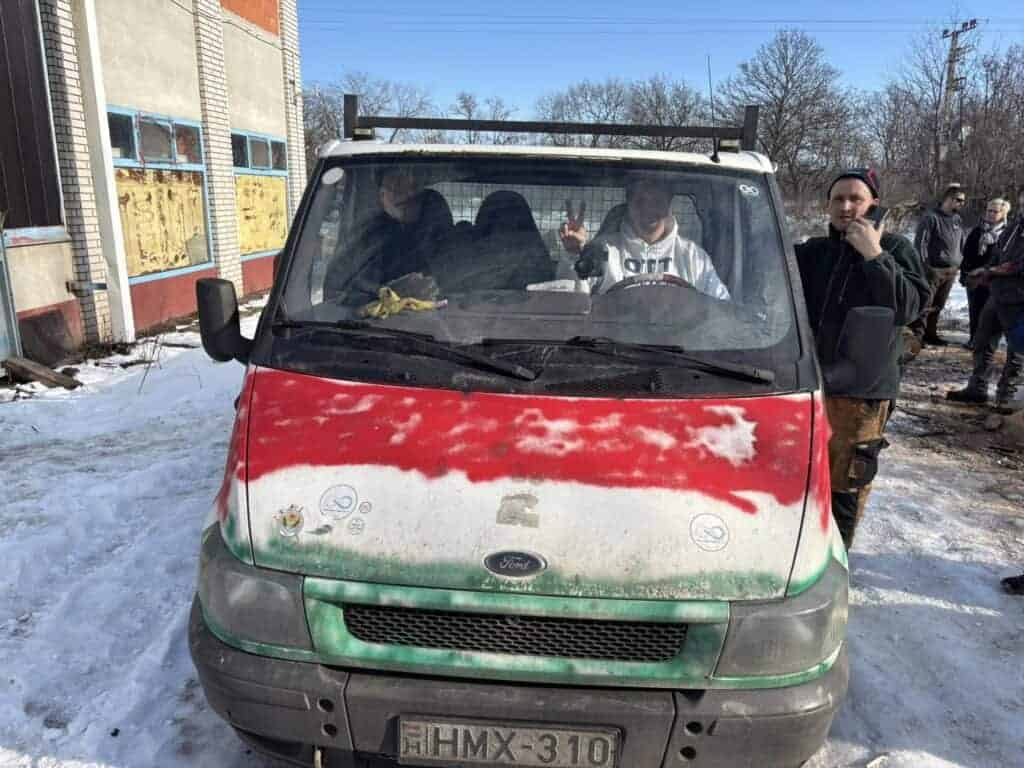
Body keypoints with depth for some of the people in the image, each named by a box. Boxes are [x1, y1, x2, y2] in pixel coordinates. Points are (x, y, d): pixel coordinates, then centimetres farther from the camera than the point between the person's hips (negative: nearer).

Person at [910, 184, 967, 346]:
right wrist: (924, 267, -17)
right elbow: (920, 243, -13)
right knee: (924, 305, -9)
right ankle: (917, 335, -4)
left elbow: (961, 244, 23)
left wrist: (960, 263, 14)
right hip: (933, 270, -7)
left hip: (951, 271, 7)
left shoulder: (958, 220, 13)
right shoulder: (931, 217, -10)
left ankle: (930, 334, 21)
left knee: (938, 306, 13)